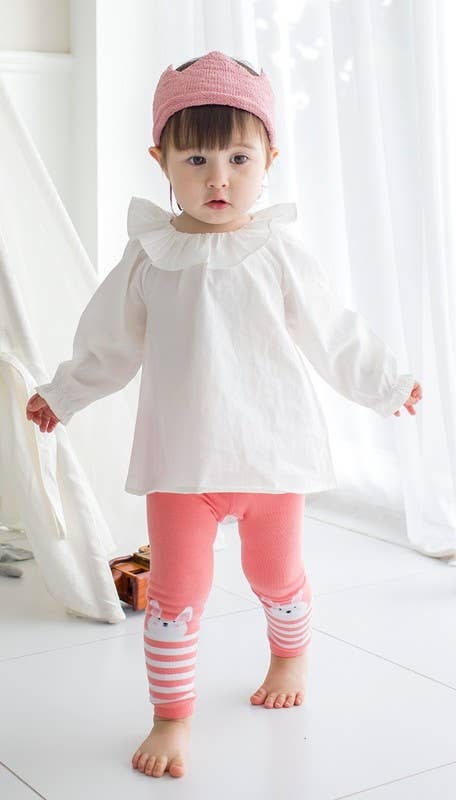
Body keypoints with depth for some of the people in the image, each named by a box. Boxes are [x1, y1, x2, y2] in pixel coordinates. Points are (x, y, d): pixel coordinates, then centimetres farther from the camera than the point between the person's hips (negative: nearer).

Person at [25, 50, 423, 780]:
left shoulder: (278, 253, -6)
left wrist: (387, 384, 11)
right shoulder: (149, 257, -3)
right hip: (181, 458, 0)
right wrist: (63, 396, 17)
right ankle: (172, 717, 16)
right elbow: (109, 343, 11)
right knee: (175, 590, 0)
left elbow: (335, 334, 5)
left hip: (272, 449, 1)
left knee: (276, 575, 18)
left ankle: (291, 658, 48)